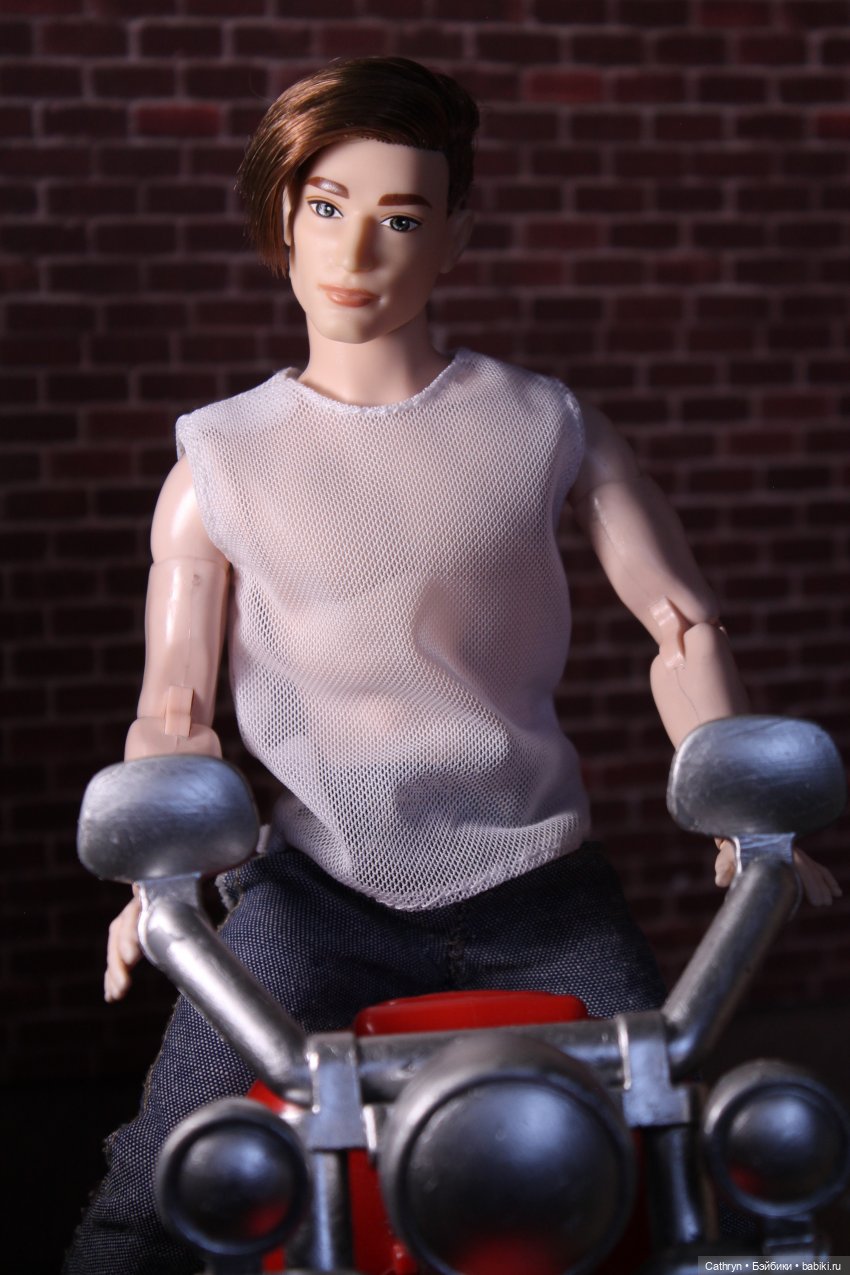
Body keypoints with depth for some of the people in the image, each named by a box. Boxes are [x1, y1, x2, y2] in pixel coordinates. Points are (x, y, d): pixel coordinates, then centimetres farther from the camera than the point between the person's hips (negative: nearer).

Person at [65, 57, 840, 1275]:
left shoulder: (546, 427, 3)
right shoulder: (222, 460, 2)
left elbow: (682, 624, 4)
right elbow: (174, 703, 2)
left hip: (536, 891, 1)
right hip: (314, 895, -1)